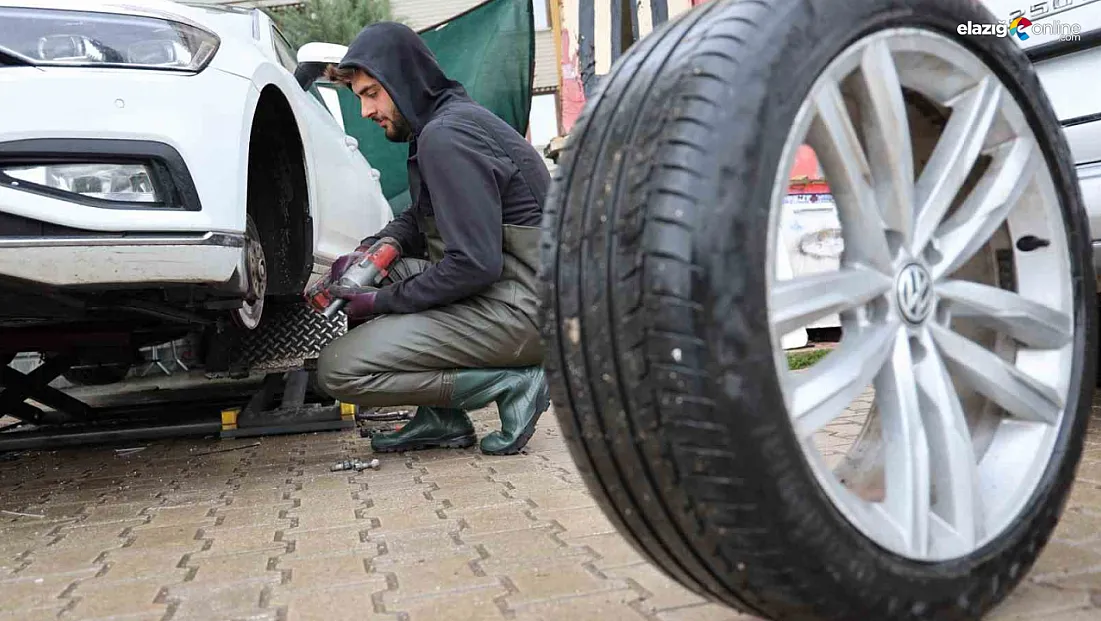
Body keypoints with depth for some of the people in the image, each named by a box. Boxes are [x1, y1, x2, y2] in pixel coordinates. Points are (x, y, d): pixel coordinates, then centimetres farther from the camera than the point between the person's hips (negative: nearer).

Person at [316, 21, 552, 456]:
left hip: (519, 310, -10)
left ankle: (512, 384, -8)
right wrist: (368, 252, 5)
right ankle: (442, 420, 10)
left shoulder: (445, 136, -16)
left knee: (338, 369, -12)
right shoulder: (453, 117, 16)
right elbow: (419, 220, 24)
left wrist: (383, 300, -11)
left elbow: (476, 264, -24)